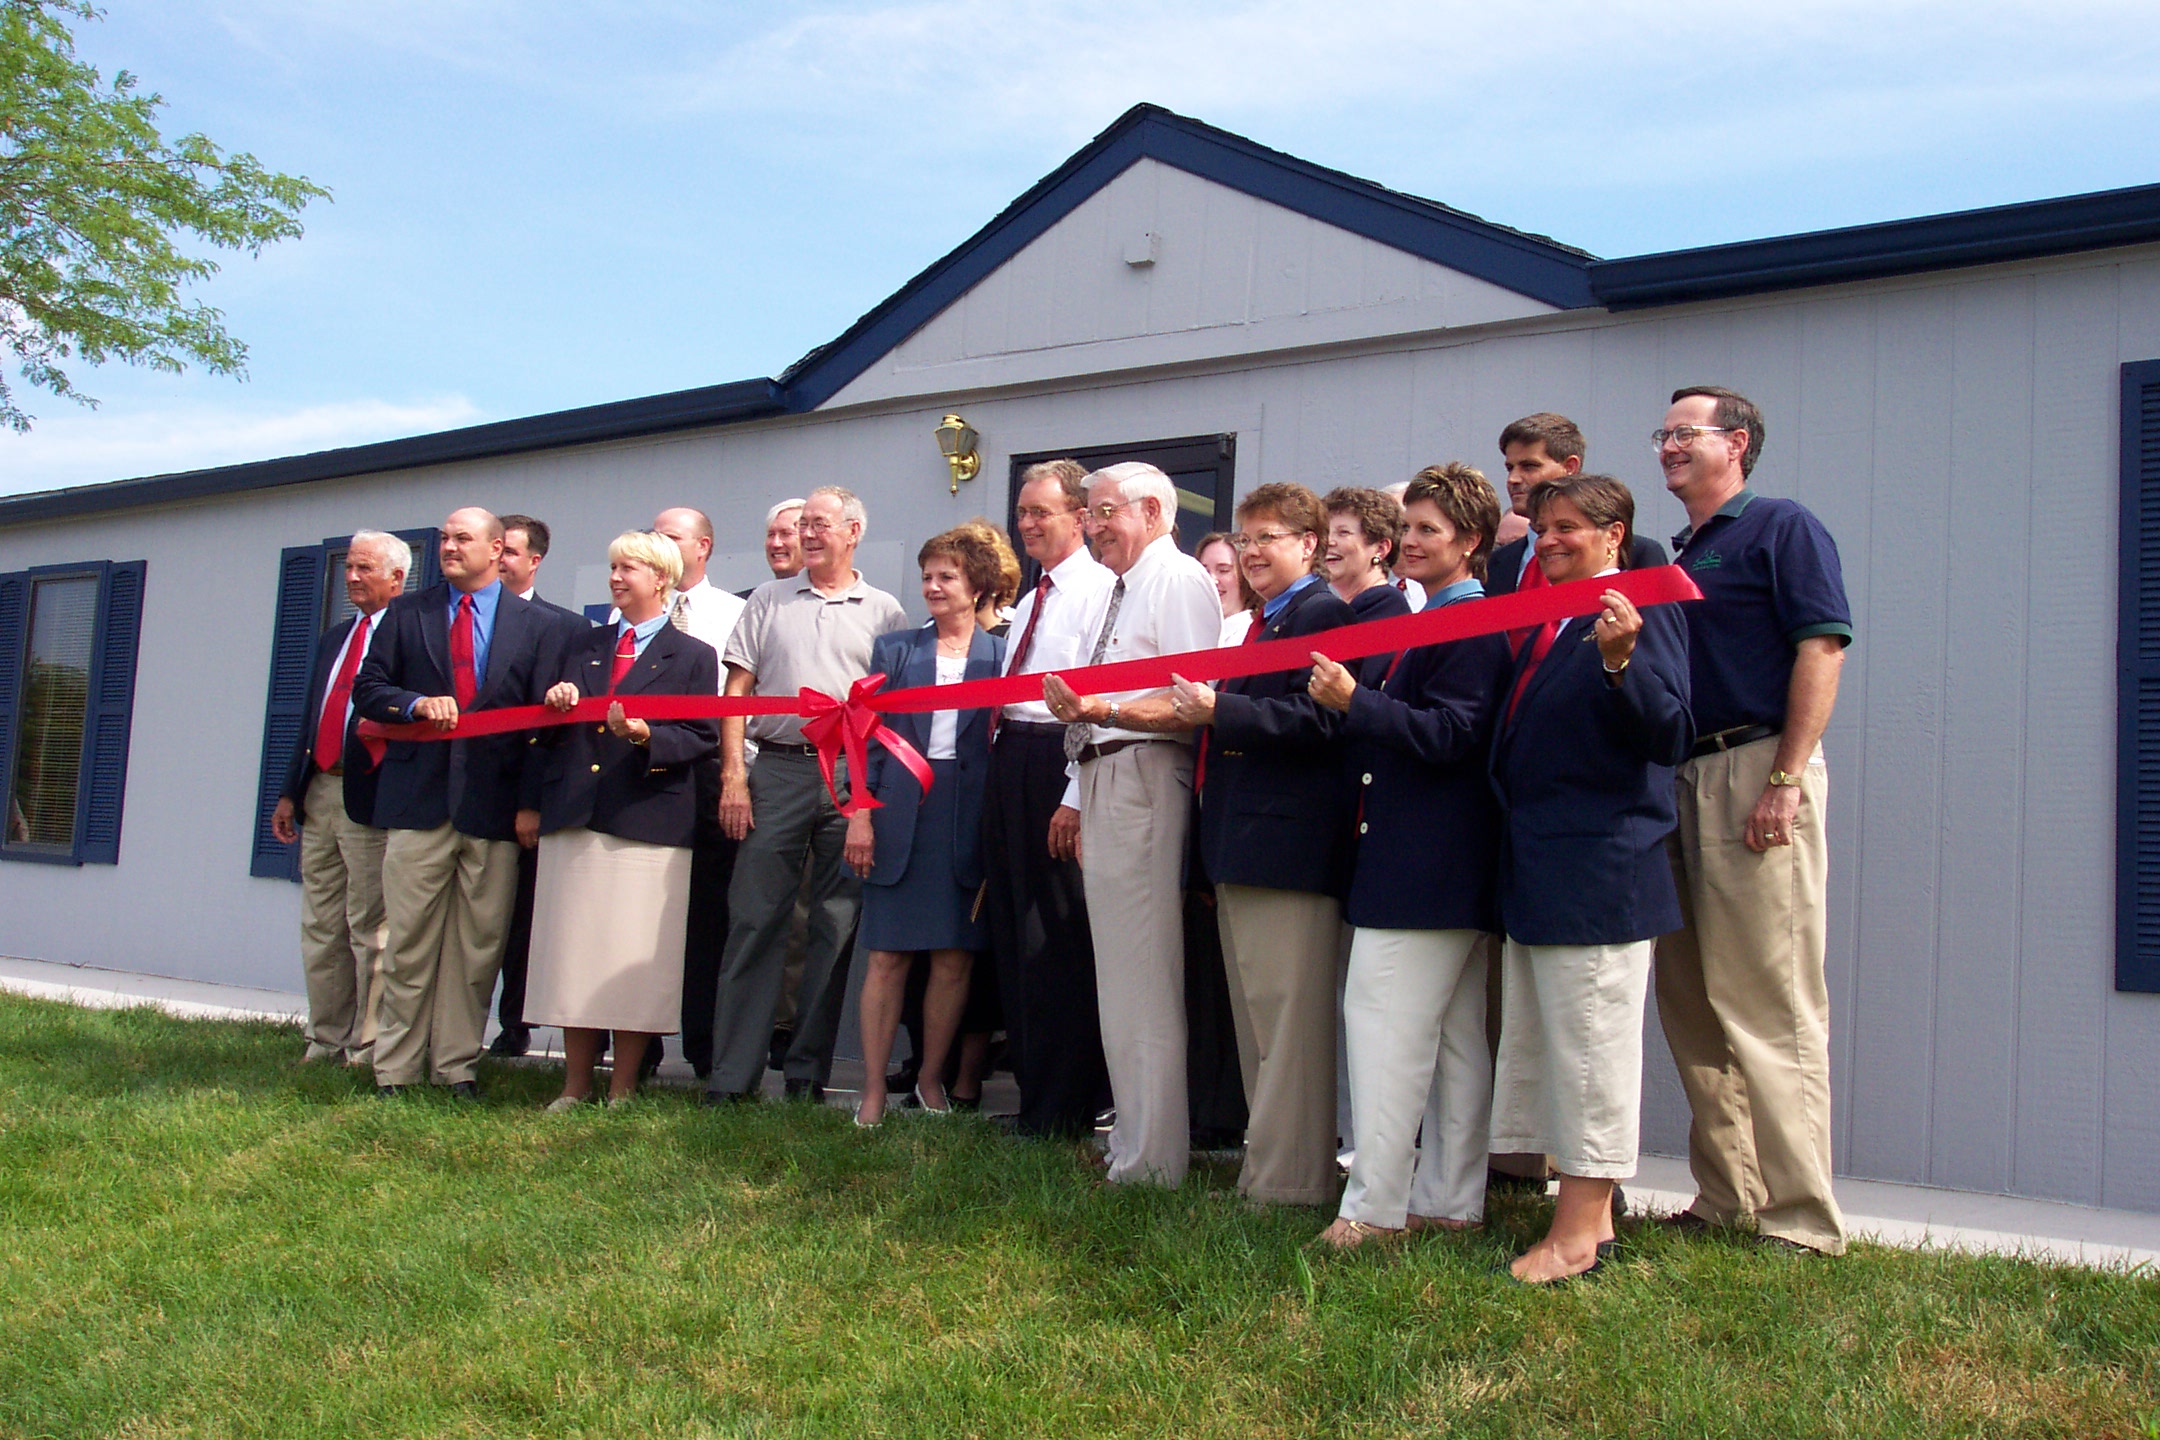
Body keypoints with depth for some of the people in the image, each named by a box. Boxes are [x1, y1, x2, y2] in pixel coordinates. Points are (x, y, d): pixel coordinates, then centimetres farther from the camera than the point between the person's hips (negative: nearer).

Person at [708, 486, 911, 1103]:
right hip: (777, 770, 0)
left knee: (836, 925, 3)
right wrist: (733, 774, -2)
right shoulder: (768, 601, 13)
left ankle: (808, 1071, 13)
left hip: (853, 777, 0)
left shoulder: (884, 611, 10)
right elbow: (736, 691, 9)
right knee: (754, 920, -2)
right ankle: (732, 1073, 2)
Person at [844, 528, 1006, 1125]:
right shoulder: (894, 648, 10)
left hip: (968, 822, 0)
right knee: (887, 957, 0)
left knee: (954, 959, 3)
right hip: (899, 814, 0)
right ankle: (873, 1091, 7)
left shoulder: (1000, 655, 6)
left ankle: (931, 1079, 18)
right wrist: (860, 813, -4)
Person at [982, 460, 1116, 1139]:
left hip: (1056, 764, -9)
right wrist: (1002, 774, 16)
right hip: (1009, 761, 9)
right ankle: (1033, 1094, 23)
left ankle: (1061, 1114, 5)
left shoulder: (1098, 590, -9)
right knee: (1014, 935, 13)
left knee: (1060, 941, -4)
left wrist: (1076, 800, -21)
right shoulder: (1029, 603, 21)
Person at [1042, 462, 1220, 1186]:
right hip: (1102, 781, 10)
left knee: (1143, 987, -8)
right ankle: (1133, 1144, 23)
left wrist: (1100, 711, -28)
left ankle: (1150, 1162, -2)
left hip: (1143, 779, -10)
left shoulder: (1179, 580, -7)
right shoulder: (1115, 592, 22)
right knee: (1117, 978, 14)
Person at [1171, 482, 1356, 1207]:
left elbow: (1317, 721, -20)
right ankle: (1266, 1162, 24)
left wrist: (1219, 710, -21)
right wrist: (1200, 711, 12)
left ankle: (1289, 1179, 2)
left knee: (1287, 1018, -5)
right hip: (1241, 847, 10)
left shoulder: (1323, 614, -9)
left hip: (1289, 842, -10)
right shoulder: (1261, 624, 22)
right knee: (1255, 1018, 15)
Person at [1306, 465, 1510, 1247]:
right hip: (1427, 863, 10)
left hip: (1427, 862, -10)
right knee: (1453, 1035, 13)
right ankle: (1448, 1200, 20)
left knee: (1384, 1019, -8)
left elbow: (1450, 735, -21)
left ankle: (1375, 1206, -2)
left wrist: (1355, 701, -26)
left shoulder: (1476, 625, -12)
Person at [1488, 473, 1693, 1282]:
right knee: (1539, 1045, 15)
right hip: (1536, 873, 10)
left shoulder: (1639, 613, -9)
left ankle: (1580, 1235, 6)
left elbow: (1670, 738, -18)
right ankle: (1587, 1214, 26)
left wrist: (1621, 662, -32)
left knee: (1590, 1048, -2)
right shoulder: (1547, 622, 15)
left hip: (1598, 873, -10)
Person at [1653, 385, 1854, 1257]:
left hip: (1756, 772, -8)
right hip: (1675, 783, 8)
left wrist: (1787, 778, -19)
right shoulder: (1673, 556, 22)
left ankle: (1801, 1220, -3)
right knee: (1691, 1005, 9)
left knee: (1771, 1007, -8)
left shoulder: (1782, 528, 0)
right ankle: (1723, 1201, 17)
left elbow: (1821, 649, -11)